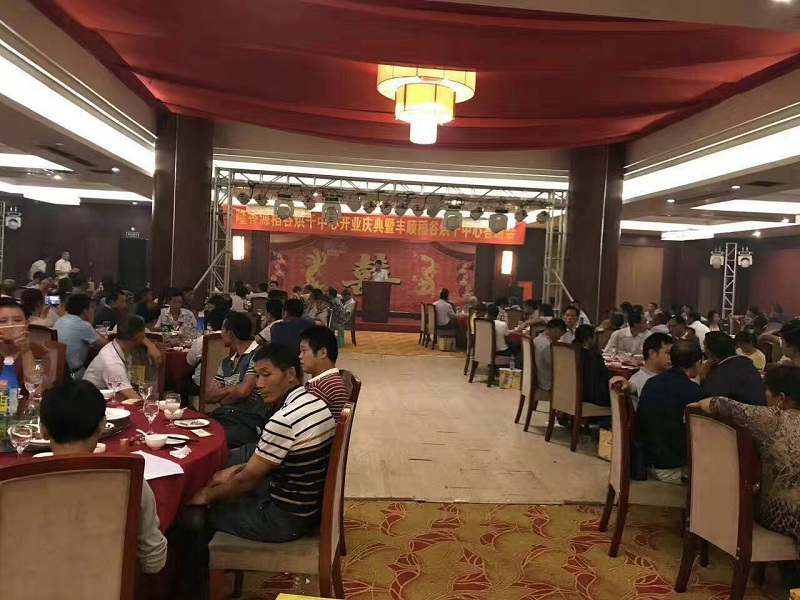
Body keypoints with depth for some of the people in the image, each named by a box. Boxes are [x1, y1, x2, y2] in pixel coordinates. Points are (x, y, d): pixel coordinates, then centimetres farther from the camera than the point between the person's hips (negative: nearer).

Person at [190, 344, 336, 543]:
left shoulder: (284, 420, -28)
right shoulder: (315, 401, -1)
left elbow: (247, 479, -17)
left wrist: (208, 495, 0)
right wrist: (236, 469, 8)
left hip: (287, 519, -9)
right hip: (313, 504, 9)